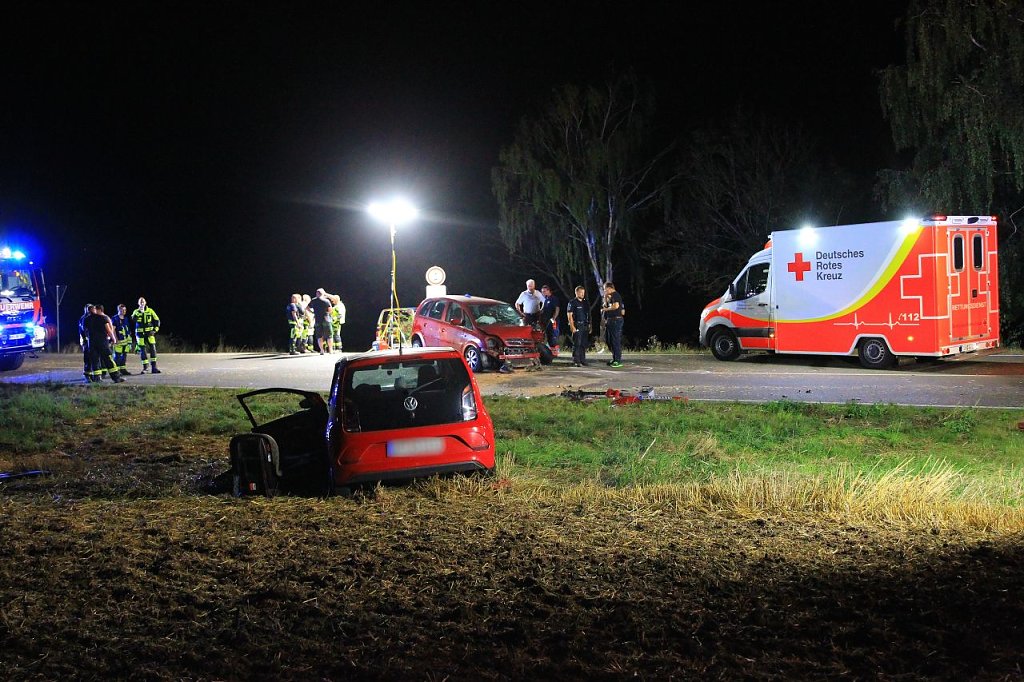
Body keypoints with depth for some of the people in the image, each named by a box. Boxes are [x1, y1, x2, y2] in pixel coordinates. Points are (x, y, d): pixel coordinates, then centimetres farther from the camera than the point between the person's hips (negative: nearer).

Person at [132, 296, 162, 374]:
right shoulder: (136, 311, 5)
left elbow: (157, 320, 10)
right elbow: (133, 319, -14)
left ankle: (154, 368, -2)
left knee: (153, 349, -6)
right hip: (140, 333, 0)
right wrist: (139, 312, -23)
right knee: (142, 350, -2)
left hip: (149, 332, 0)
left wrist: (155, 329, 0)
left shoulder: (150, 311, 6)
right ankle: (145, 367, 5)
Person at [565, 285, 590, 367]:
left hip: (585, 326, 6)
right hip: (577, 325, -6)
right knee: (577, 344, -8)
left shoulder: (585, 303, 17)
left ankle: (583, 360, 12)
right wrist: (572, 326, -15)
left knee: (584, 344, 7)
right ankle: (576, 361, -7)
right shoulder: (572, 302, -2)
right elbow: (569, 315, -7)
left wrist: (589, 326, 13)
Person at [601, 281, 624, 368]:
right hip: (610, 321, 11)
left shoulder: (615, 295, -10)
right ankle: (614, 359, 21)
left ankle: (618, 361, -7)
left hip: (616, 320, -11)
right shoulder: (611, 296, 20)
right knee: (609, 340, 14)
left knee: (616, 341, -9)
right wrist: (605, 298, 12)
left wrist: (606, 309, -9)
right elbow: (606, 306, 24)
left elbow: (616, 306, -23)